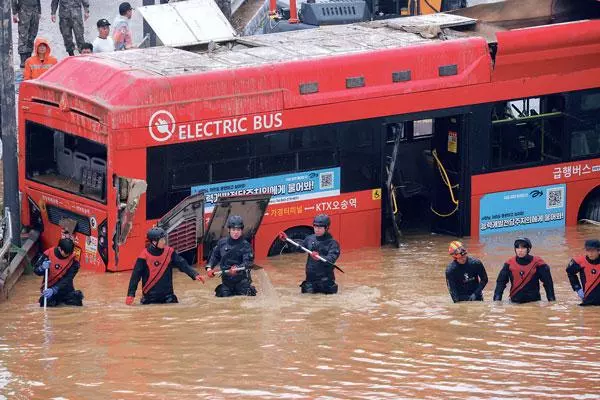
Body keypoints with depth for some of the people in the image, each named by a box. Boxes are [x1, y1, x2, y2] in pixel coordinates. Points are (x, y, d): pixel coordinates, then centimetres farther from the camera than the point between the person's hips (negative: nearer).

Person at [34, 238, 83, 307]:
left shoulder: (73, 260, -13)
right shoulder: (49, 254, -11)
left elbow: (67, 280, -19)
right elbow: (36, 270, -3)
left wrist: (53, 290, -32)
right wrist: (42, 268, -28)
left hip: (65, 288, 0)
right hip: (49, 286, 0)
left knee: (76, 302, -21)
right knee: (48, 304, -26)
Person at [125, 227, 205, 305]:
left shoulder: (169, 252, -3)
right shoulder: (145, 255, -12)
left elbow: (183, 264, -2)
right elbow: (135, 275, -9)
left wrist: (195, 275, -16)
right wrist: (131, 294, -11)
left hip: (167, 294, 3)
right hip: (150, 295, -3)